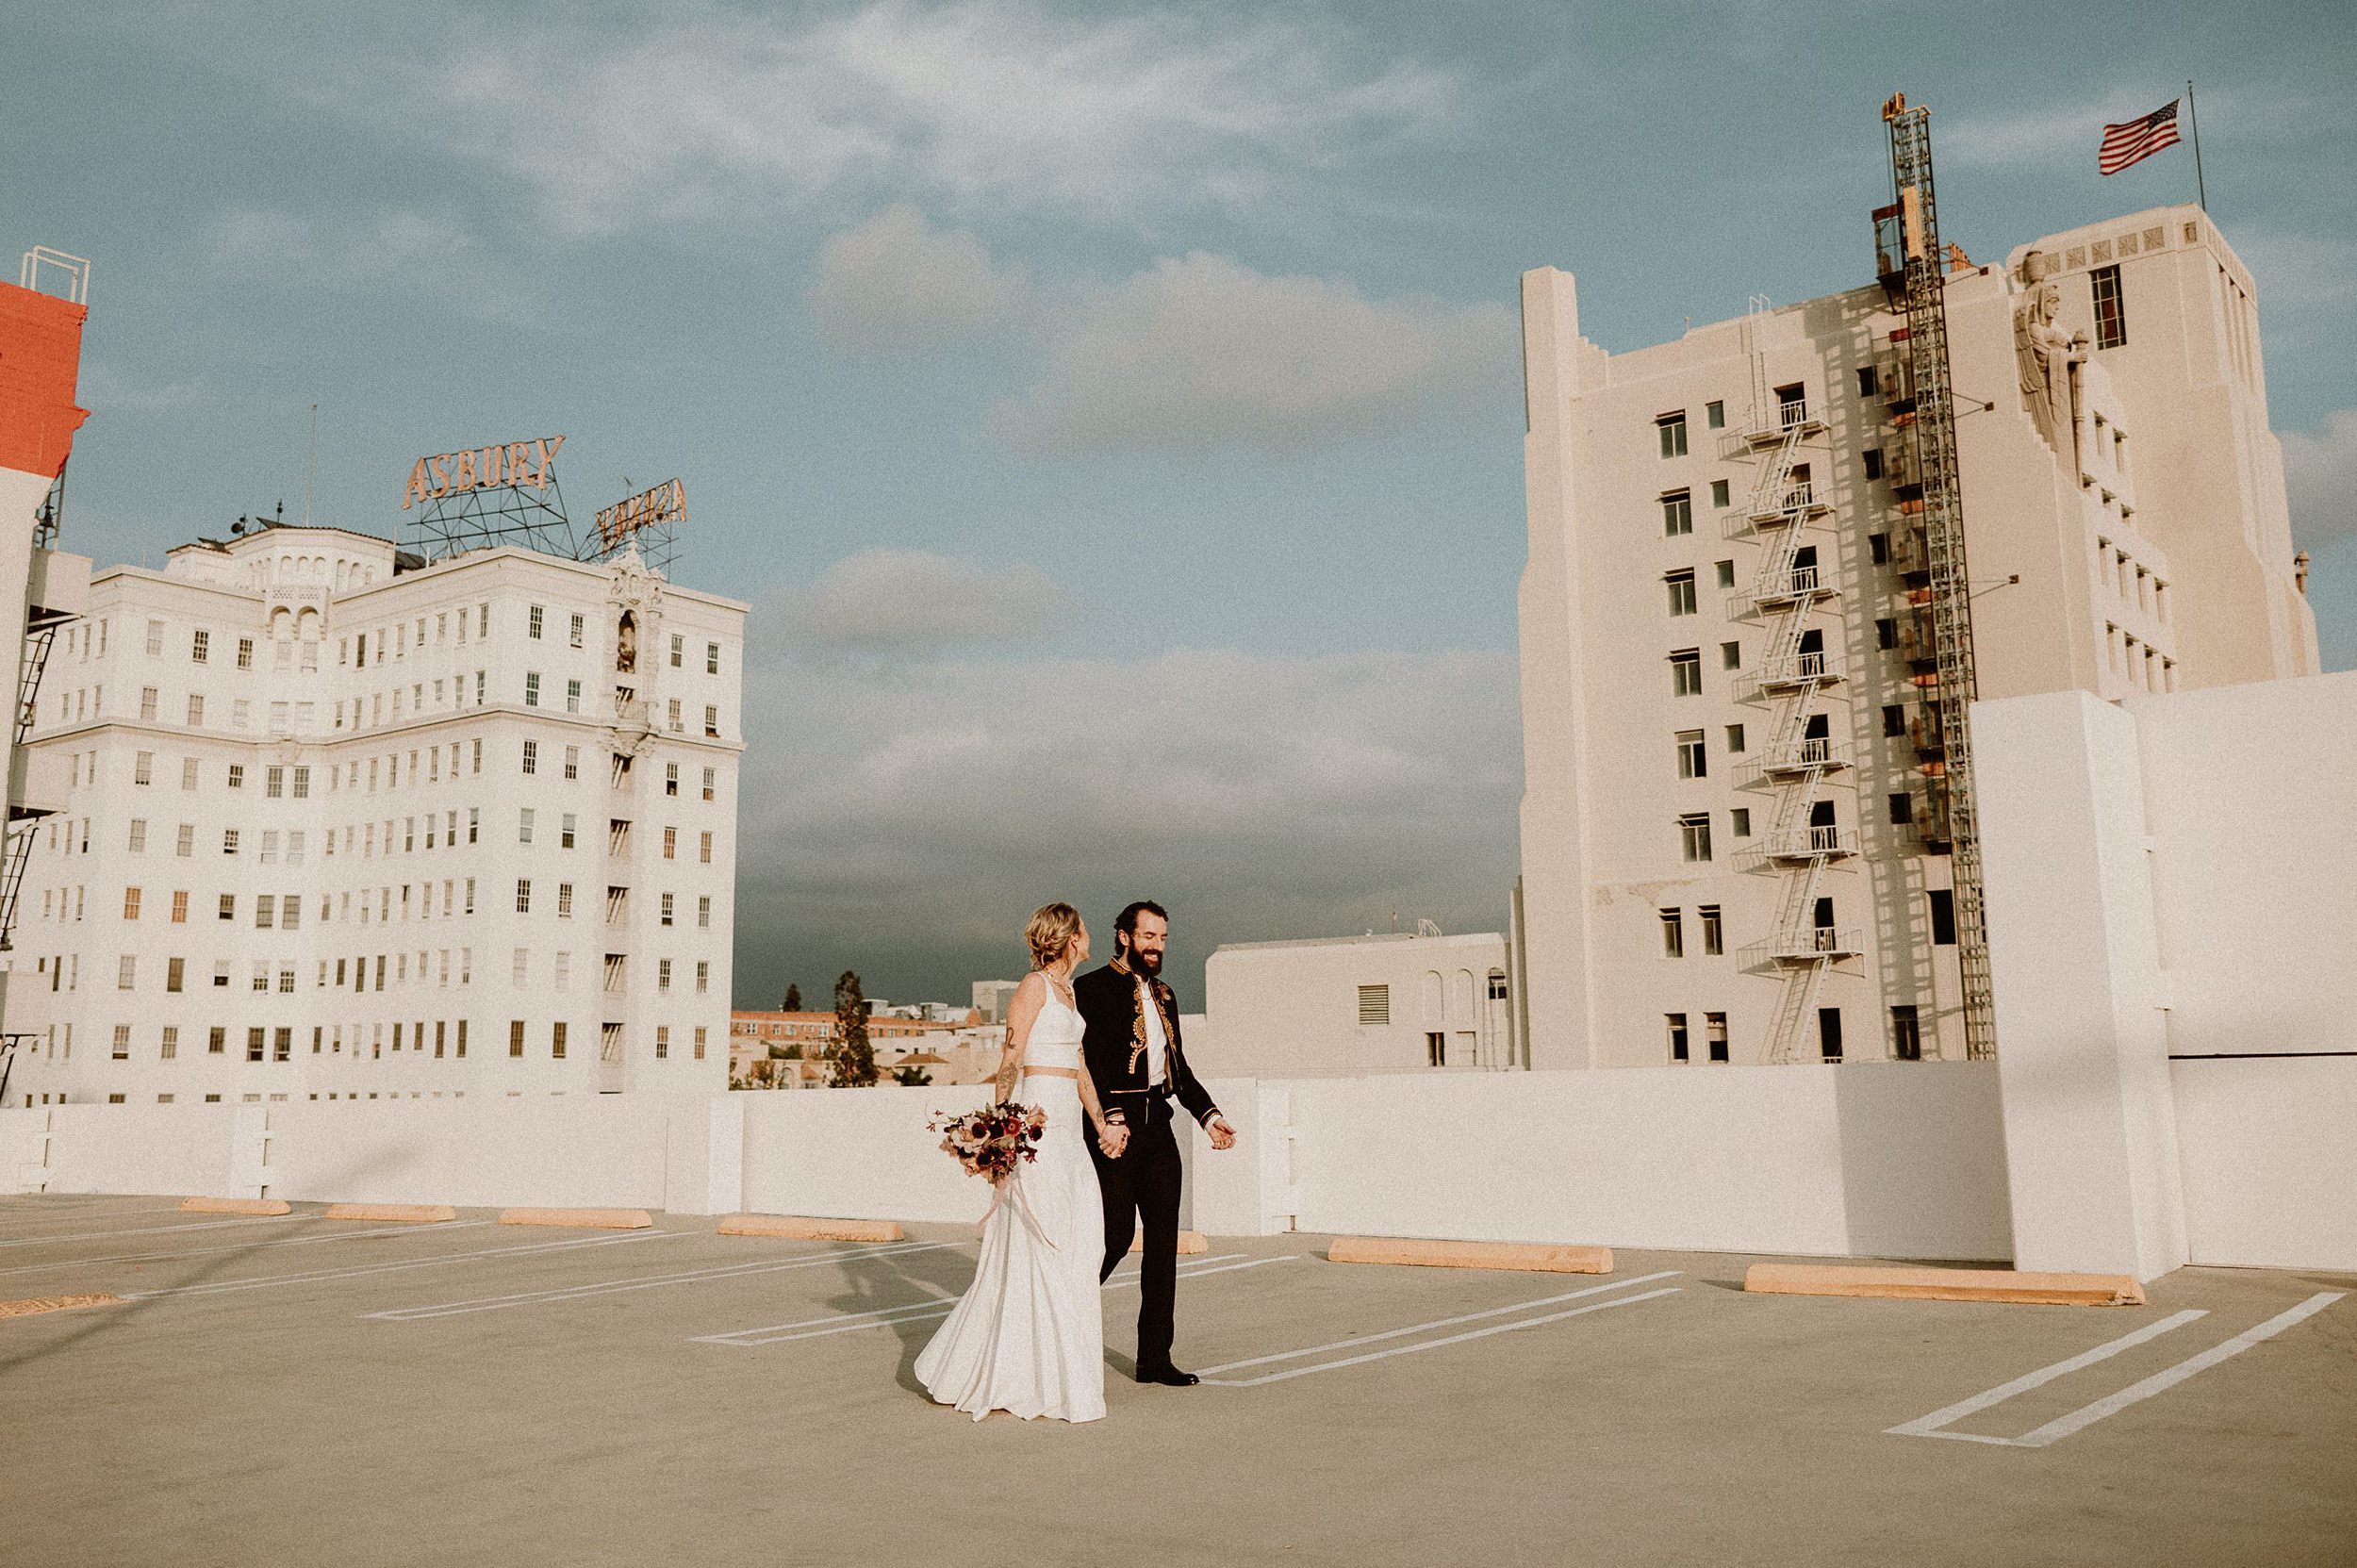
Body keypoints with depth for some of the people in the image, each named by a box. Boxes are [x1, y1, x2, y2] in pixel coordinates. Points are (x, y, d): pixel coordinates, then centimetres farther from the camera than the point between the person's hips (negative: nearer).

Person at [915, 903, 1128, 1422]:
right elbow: (1009, 1063, -12)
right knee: (1039, 1248, -6)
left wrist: (1102, 1124, 9)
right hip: (1037, 1121, -9)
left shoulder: (1065, 991, 18)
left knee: (1074, 1247, 8)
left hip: (1067, 1130, 9)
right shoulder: (1034, 986, -8)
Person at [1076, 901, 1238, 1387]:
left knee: (1164, 1240, 5)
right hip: (1114, 1127, -7)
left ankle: (1154, 1356, 12)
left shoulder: (1163, 995, 19)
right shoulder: (1092, 988, -4)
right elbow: (1087, 1061, -15)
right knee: (1117, 1233, -9)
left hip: (1157, 1127, 7)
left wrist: (1209, 1116, 12)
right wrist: (1108, 1117, -25)